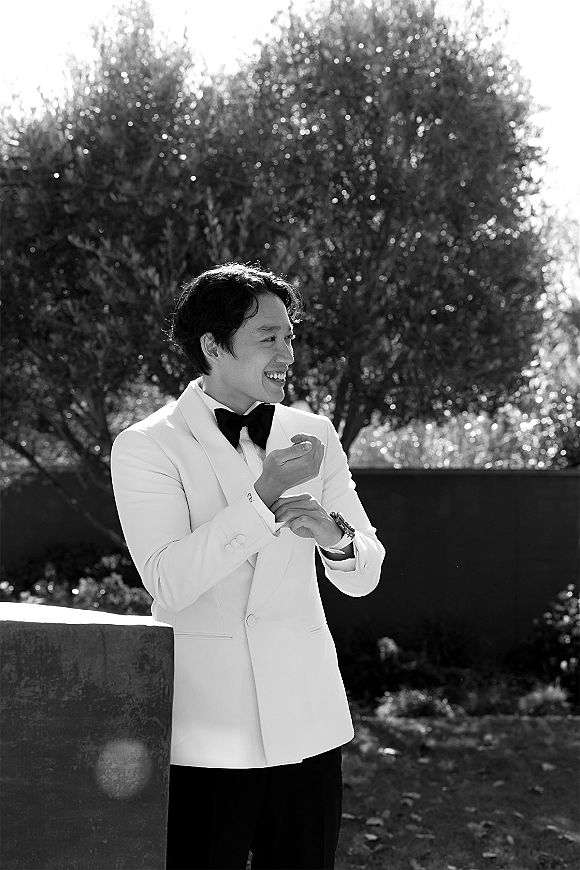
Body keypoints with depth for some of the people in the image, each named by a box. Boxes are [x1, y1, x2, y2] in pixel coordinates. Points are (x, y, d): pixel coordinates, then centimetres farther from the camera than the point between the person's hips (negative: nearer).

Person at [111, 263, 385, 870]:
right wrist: (264, 495, -22)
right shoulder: (144, 448, -4)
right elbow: (167, 583, -17)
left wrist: (334, 535, -14)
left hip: (306, 725, 4)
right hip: (204, 728, -4)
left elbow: (364, 576, 9)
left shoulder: (313, 436, 10)